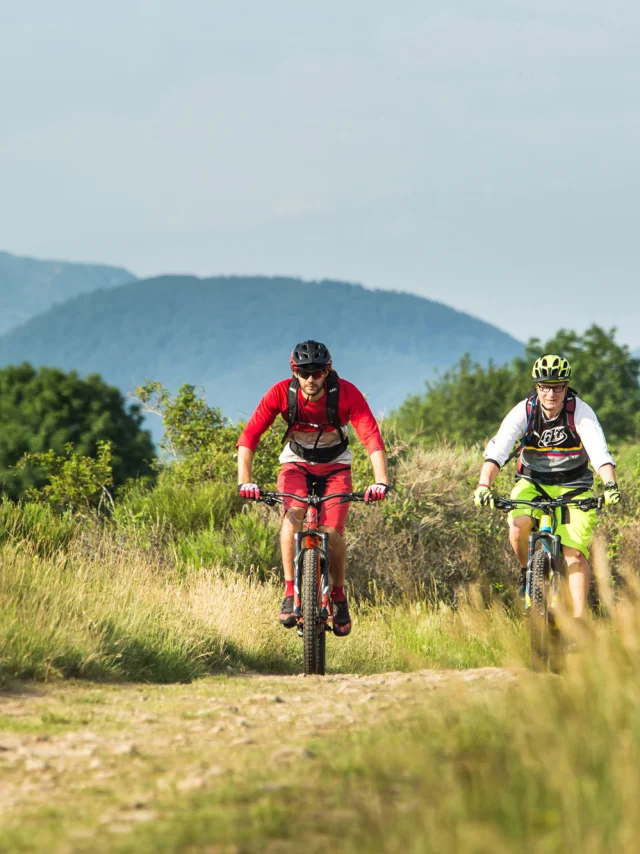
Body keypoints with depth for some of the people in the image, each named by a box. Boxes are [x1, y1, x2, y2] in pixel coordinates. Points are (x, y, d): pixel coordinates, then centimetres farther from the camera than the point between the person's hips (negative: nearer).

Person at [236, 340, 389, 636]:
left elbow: (372, 437, -32)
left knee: (332, 533, -18)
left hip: (335, 466, 0)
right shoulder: (281, 393, -22)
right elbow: (249, 436, -26)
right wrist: (244, 480, -39)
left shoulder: (346, 393, -24)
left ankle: (339, 597, 8)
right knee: (292, 514, -30)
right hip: (296, 464, 0)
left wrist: (381, 481, -46)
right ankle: (290, 593, -24)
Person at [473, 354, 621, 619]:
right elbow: (497, 450, -27)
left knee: (575, 554, -17)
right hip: (532, 483, 1)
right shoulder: (524, 411, -17)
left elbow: (599, 451, -29)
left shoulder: (580, 411, -18)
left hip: (573, 486, -1)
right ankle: (527, 571, 1)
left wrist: (610, 485, -48)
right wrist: (484, 485, -43)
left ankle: (579, 620, -14)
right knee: (518, 526, -29)